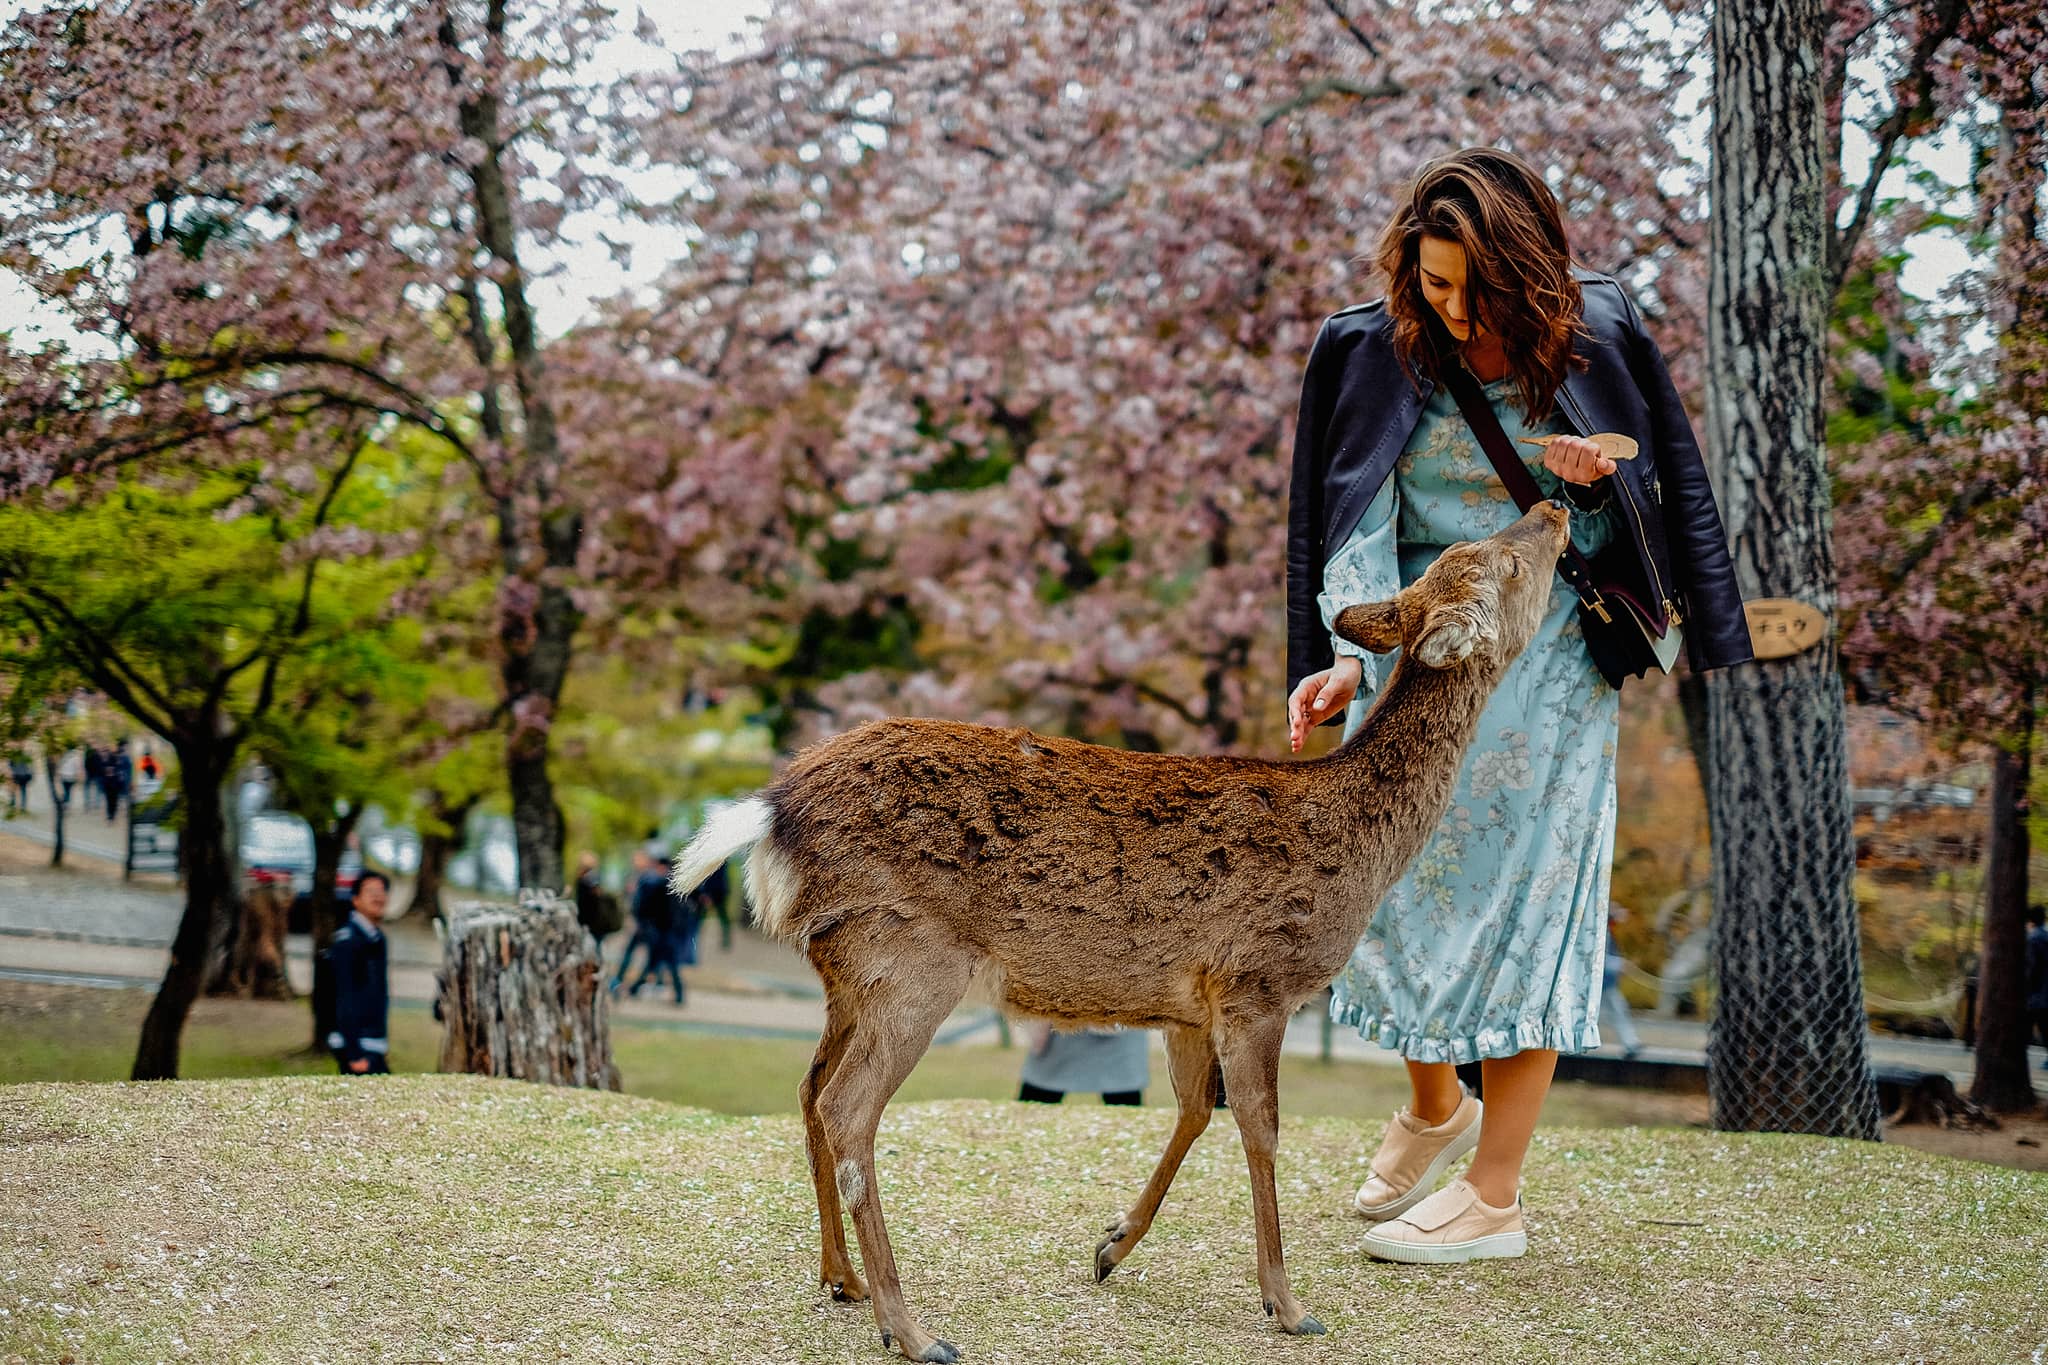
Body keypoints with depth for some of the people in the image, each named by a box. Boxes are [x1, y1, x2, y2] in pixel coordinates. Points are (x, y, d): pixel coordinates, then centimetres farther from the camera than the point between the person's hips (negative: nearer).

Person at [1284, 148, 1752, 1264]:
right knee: (1395, 874, 5)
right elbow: (1355, 524, -12)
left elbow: (1664, 477, 8)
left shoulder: (1595, 333, -6)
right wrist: (1351, 656, -27)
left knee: (1521, 886, -3)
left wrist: (1591, 474, -15)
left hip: (1551, 642, -2)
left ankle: (1493, 1196, 3)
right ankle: (1433, 1108, 33)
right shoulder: (1371, 351, -7)